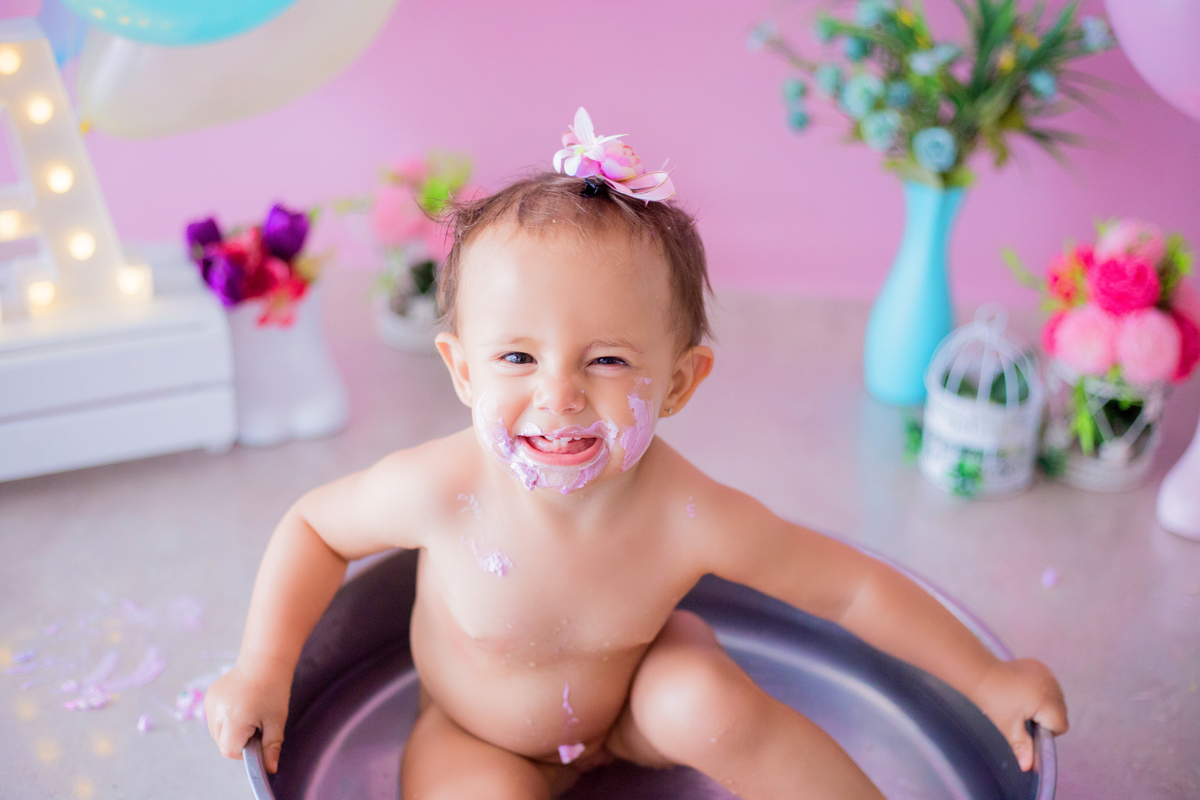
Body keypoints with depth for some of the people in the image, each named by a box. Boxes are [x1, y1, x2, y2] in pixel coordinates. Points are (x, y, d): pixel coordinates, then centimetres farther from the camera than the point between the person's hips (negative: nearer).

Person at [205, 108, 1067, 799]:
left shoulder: (690, 518, -33)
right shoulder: (441, 490, -34)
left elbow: (852, 588, -18)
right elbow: (313, 525, -12)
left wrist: (989, 682, -10)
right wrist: (263, 670, -20)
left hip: (635, 696, 1)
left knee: (711, 705, -27)